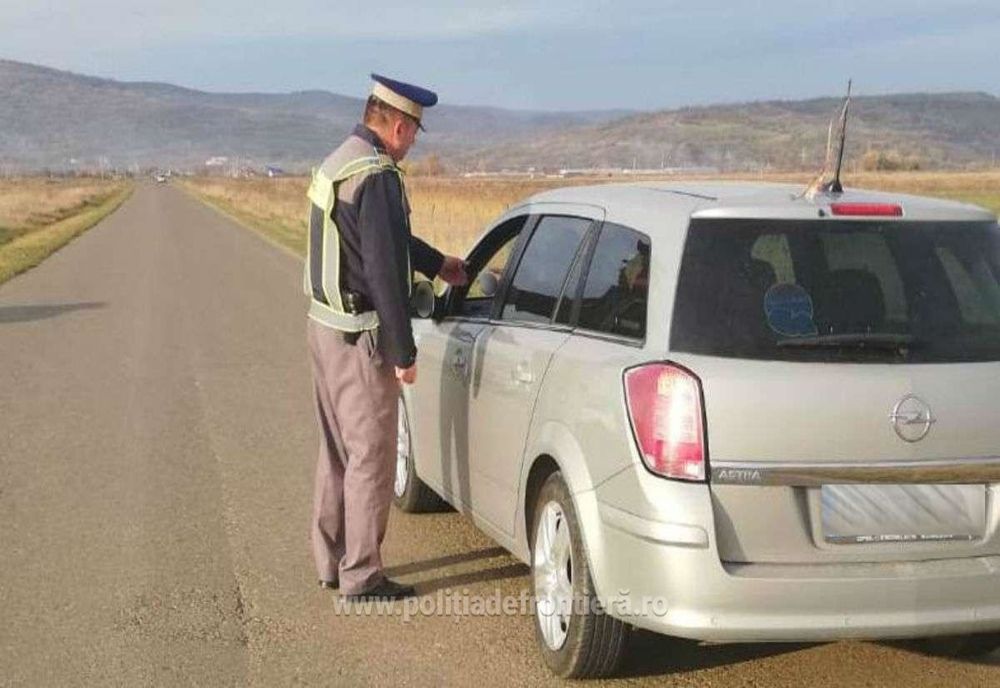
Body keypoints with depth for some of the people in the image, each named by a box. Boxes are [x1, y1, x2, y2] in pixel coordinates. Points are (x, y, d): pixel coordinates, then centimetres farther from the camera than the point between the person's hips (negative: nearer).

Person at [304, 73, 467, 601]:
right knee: (371, 455, 0)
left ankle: (331, 562, 28)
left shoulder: (336, 163, 12)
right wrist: (403, 352, -18)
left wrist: (436, 264, 37)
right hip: (360, 337, -10)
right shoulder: (377, 176, -20)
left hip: (325, 324, 10)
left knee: (337, 449, 18)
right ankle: (361, 576, 8)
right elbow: (385, 269, -23)